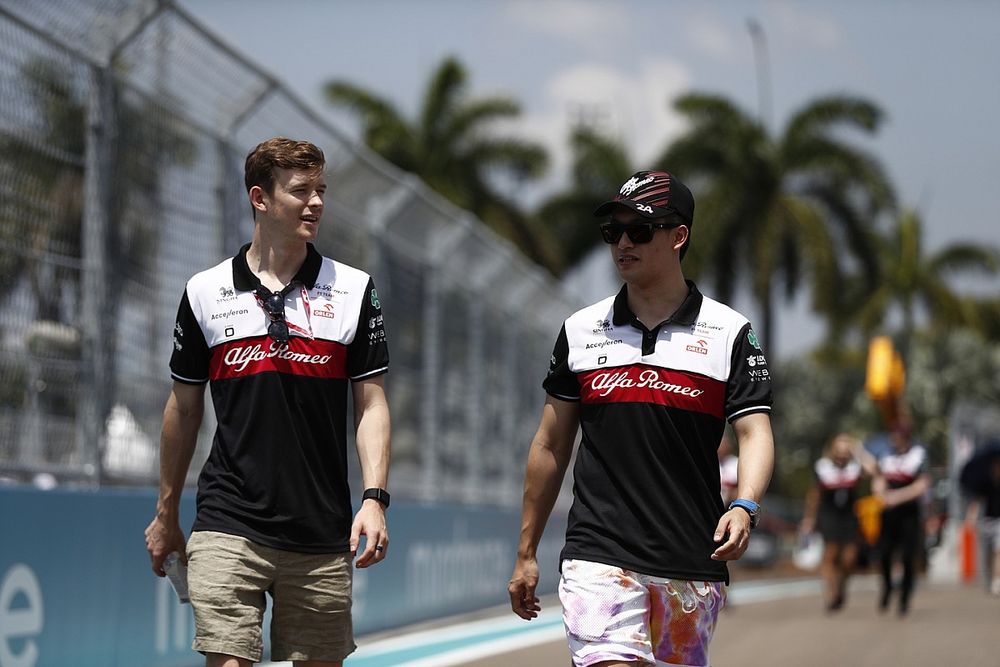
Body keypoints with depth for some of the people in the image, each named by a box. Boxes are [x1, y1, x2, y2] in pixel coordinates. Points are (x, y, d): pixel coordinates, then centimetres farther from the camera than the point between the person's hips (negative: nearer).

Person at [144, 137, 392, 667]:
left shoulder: (354, 290, 5)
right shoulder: (205, 292, 5)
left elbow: (371, 404, 4)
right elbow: (184, 406, 14)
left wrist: (374, 498, -9)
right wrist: (166, 513, 17)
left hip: (322, 537, 1)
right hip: (228, 529, -1)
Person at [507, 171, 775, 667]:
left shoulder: (730, 332, 4)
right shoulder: (581, 330, 10)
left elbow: (754, 432, -3)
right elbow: (551, 445, 15)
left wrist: (744, 507, -24)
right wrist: (526, 554, 14)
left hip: (693, 565, 0)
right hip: (599, 557, 0)